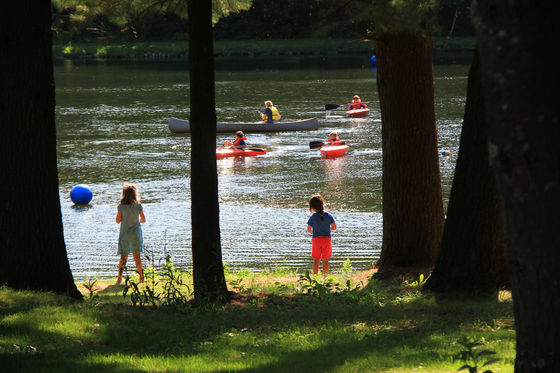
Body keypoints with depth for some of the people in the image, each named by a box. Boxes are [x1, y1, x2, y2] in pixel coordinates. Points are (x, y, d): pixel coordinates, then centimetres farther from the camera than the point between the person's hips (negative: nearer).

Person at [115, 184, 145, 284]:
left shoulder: (121, 206, -8)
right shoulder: (138, 205, -5)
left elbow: (118, 220, -6)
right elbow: (143, 219, 0)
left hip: (124, 233, -1)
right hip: (136, 232, 1)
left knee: (123, 256, 5)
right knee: (136, 255, 7)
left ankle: (119, 277, -4)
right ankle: (141, 277, 6)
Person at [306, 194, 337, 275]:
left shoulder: (313, 217, -7)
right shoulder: (328, 216, -2)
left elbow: (309, 229, -4)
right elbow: (334, 227, -3)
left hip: (316, 239, -1)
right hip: (327, 238, 1)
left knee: (316, 260, 6)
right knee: (325, 260, 7)